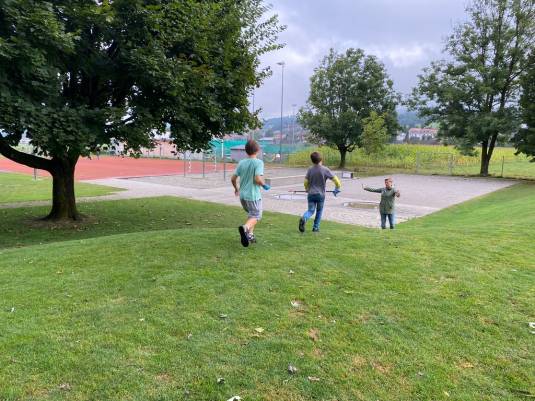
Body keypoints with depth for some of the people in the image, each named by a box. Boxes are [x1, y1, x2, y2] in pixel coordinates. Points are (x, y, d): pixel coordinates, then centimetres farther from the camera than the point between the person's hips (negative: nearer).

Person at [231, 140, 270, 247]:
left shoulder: (241, 163, 4)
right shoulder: (258, 162, -12)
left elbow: (233, 179, 5)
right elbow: (258, 179, -24)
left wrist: (236, 188, 24)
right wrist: (264, 184, -3)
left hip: (242, 195, 6)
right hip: (253, 195, -6)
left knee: (251, 214, 25)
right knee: (256, 216, 5)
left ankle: (250, 235, 21)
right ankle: (245, 228, -24)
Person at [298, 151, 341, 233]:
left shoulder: (310, 170, -2)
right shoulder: (325, 170, -8)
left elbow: (306, 182, 3)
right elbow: (335, 179, -8)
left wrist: (307, 189, 24)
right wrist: (337, 188, 10)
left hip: (311, 194, 1)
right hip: (320, 194, -1)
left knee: (310, 210, 7)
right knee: (319, 211, 17)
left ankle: (304, 218, -23)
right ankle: (316, 227, 19)